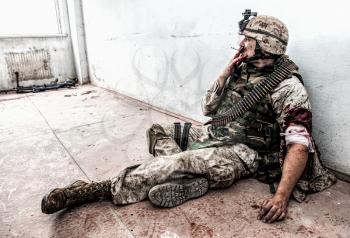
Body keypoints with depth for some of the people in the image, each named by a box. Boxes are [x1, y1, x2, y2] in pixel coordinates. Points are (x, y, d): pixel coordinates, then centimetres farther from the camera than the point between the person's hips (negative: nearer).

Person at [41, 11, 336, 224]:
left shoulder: (287, 87, -13)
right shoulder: (243, 69, 10)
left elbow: (299, 143, -21)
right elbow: (208, 107, 9)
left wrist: (281, 194, -33)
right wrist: (228, 69, 0)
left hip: (241, 151, -8)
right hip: (213, 134, 8)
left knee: (181, 162, -33)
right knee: (157, 131, 5)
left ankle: (99, 189, -23)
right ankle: (190, 174, -18)